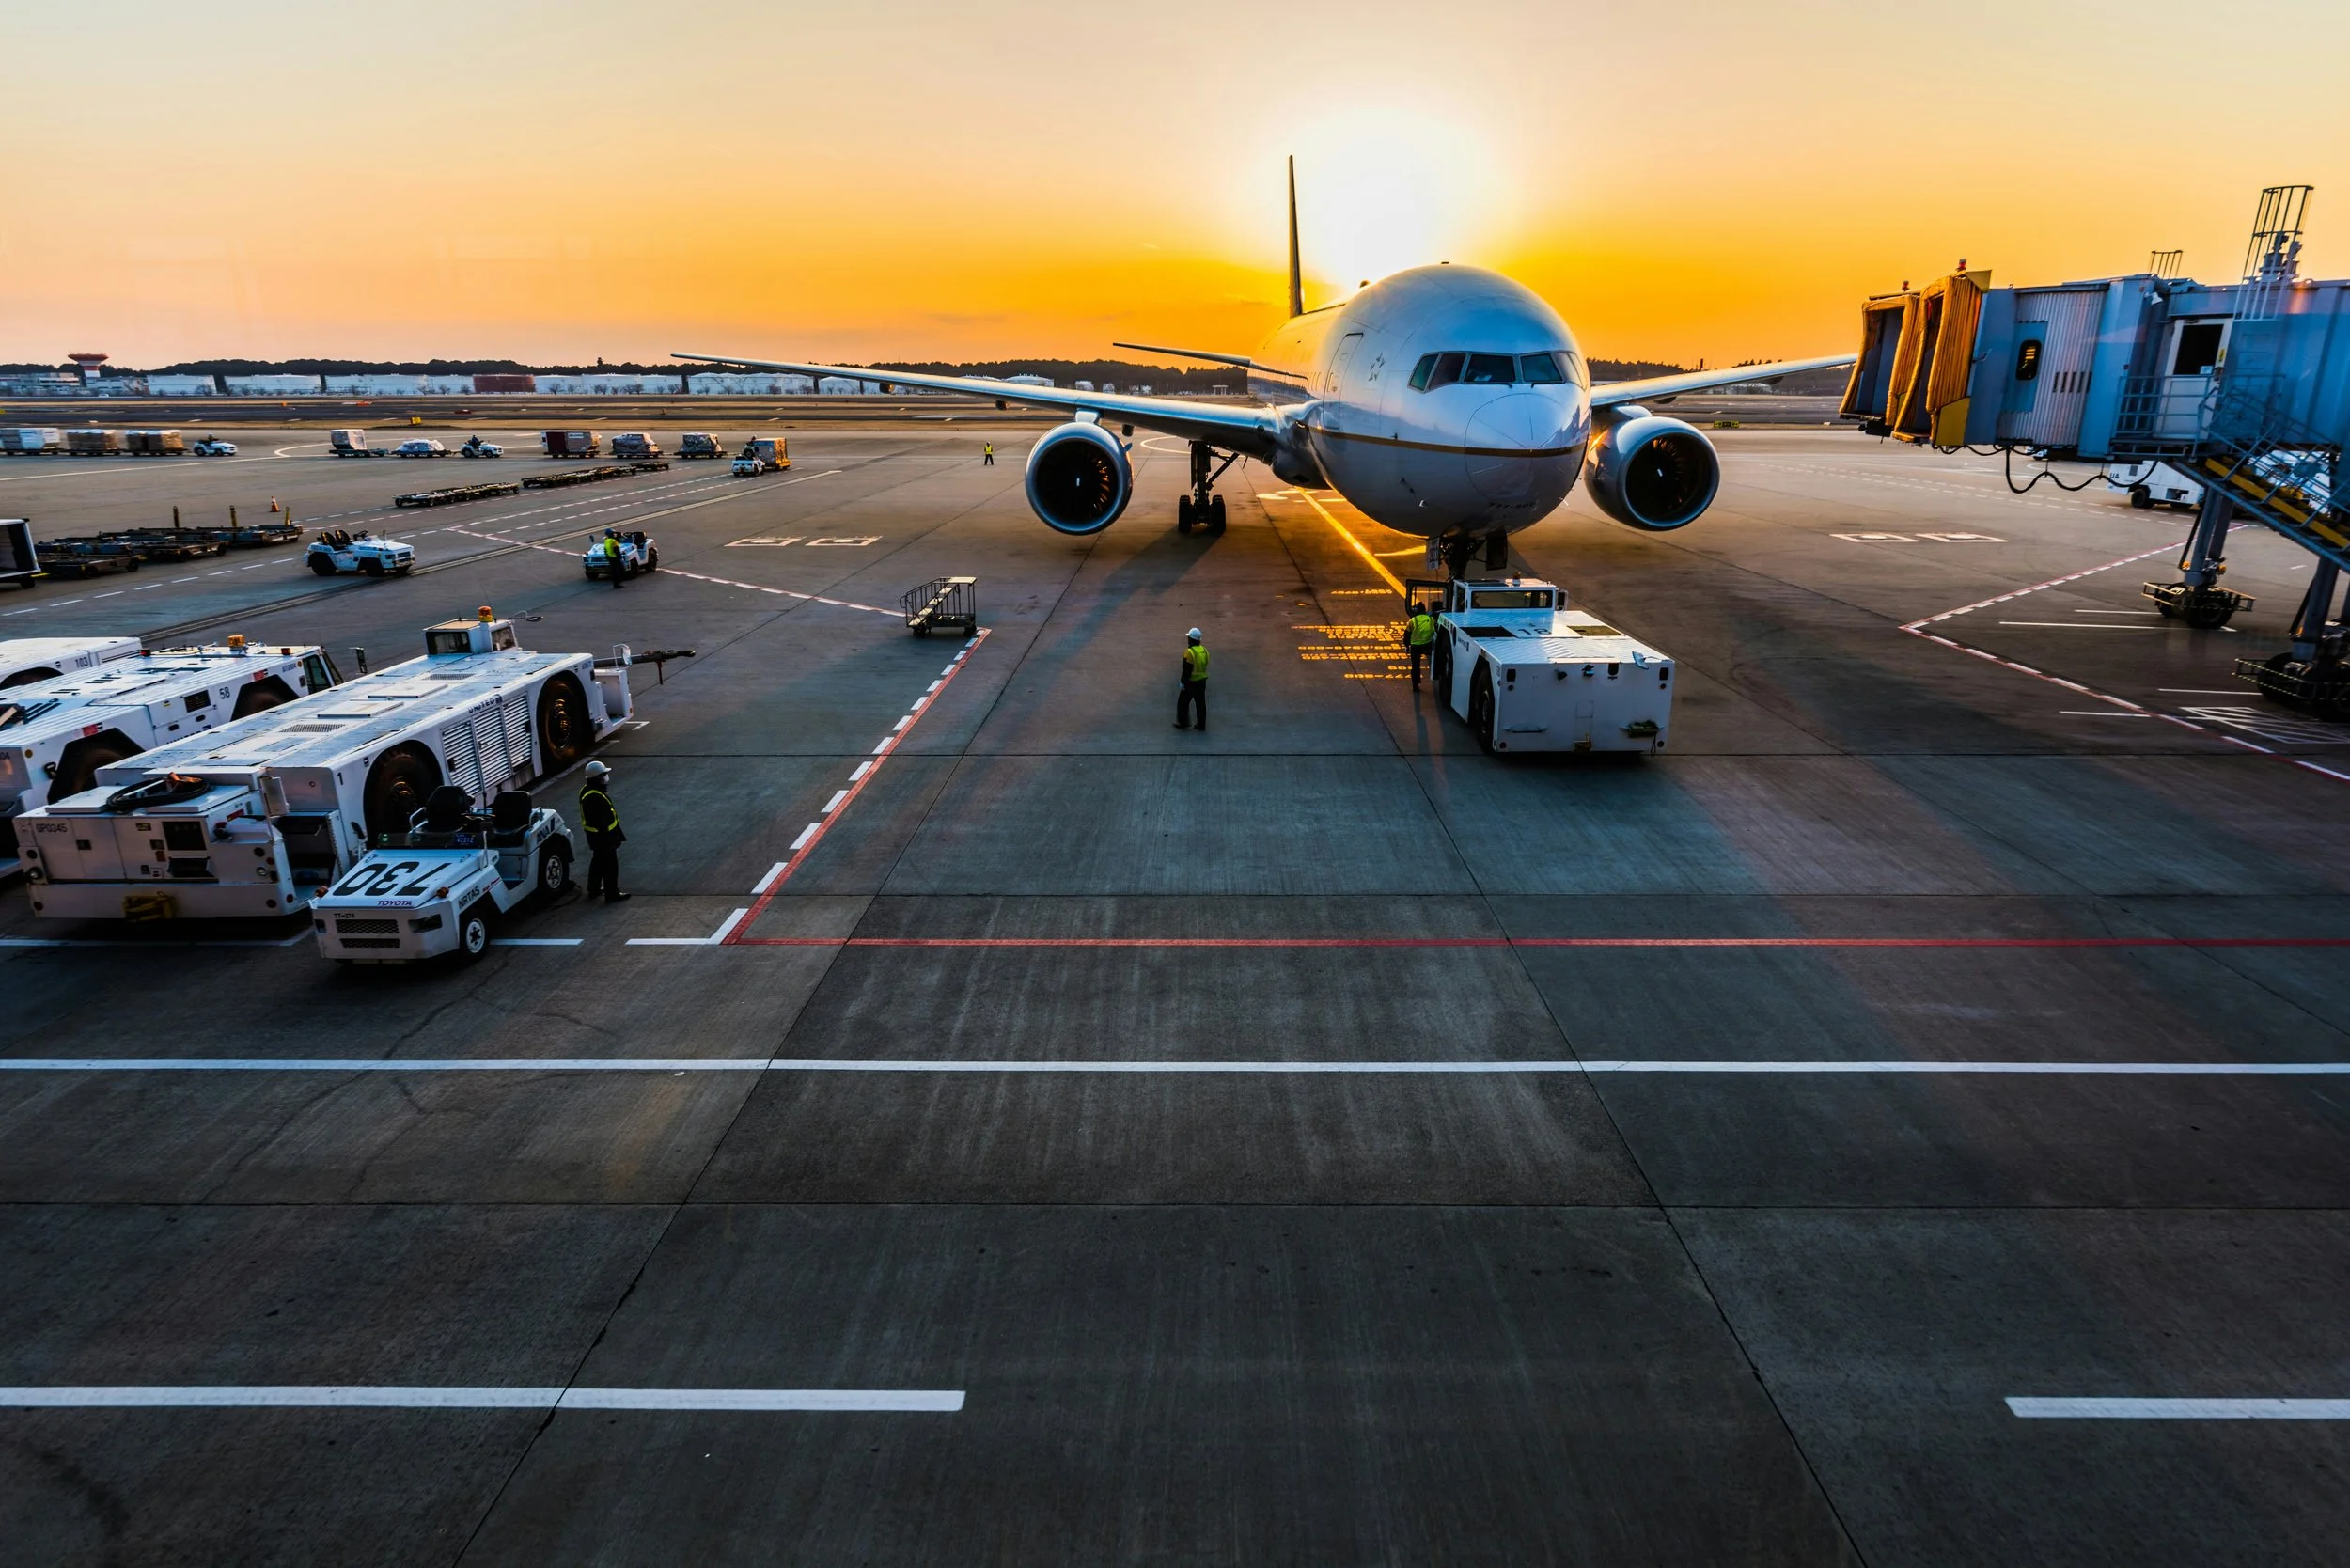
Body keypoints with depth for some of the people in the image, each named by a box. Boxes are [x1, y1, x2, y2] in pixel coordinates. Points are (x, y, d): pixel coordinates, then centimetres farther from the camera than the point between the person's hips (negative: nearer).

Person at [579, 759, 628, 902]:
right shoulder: (596, 798, -31)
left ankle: (594, 889, 37)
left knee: (598, 862, 24)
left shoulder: (587, 790, 3)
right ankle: (612, 894, 10)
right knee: (610, 865, 1)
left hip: (594, 836, 10)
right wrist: (610, 839, -21)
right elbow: (602, 821, -28)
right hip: (603, 836, -10)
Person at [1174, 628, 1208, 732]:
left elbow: (1187, 669, -20)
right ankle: (1202, 725, 15)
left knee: (1183, 702, 9)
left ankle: (1183, 723, 15)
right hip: (1202, 681, 7)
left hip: (1191, 682, -7)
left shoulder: (1190, 652, -20)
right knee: (1201, 703, 11)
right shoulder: (1204, 650, 4)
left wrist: (1183, 682, -14)